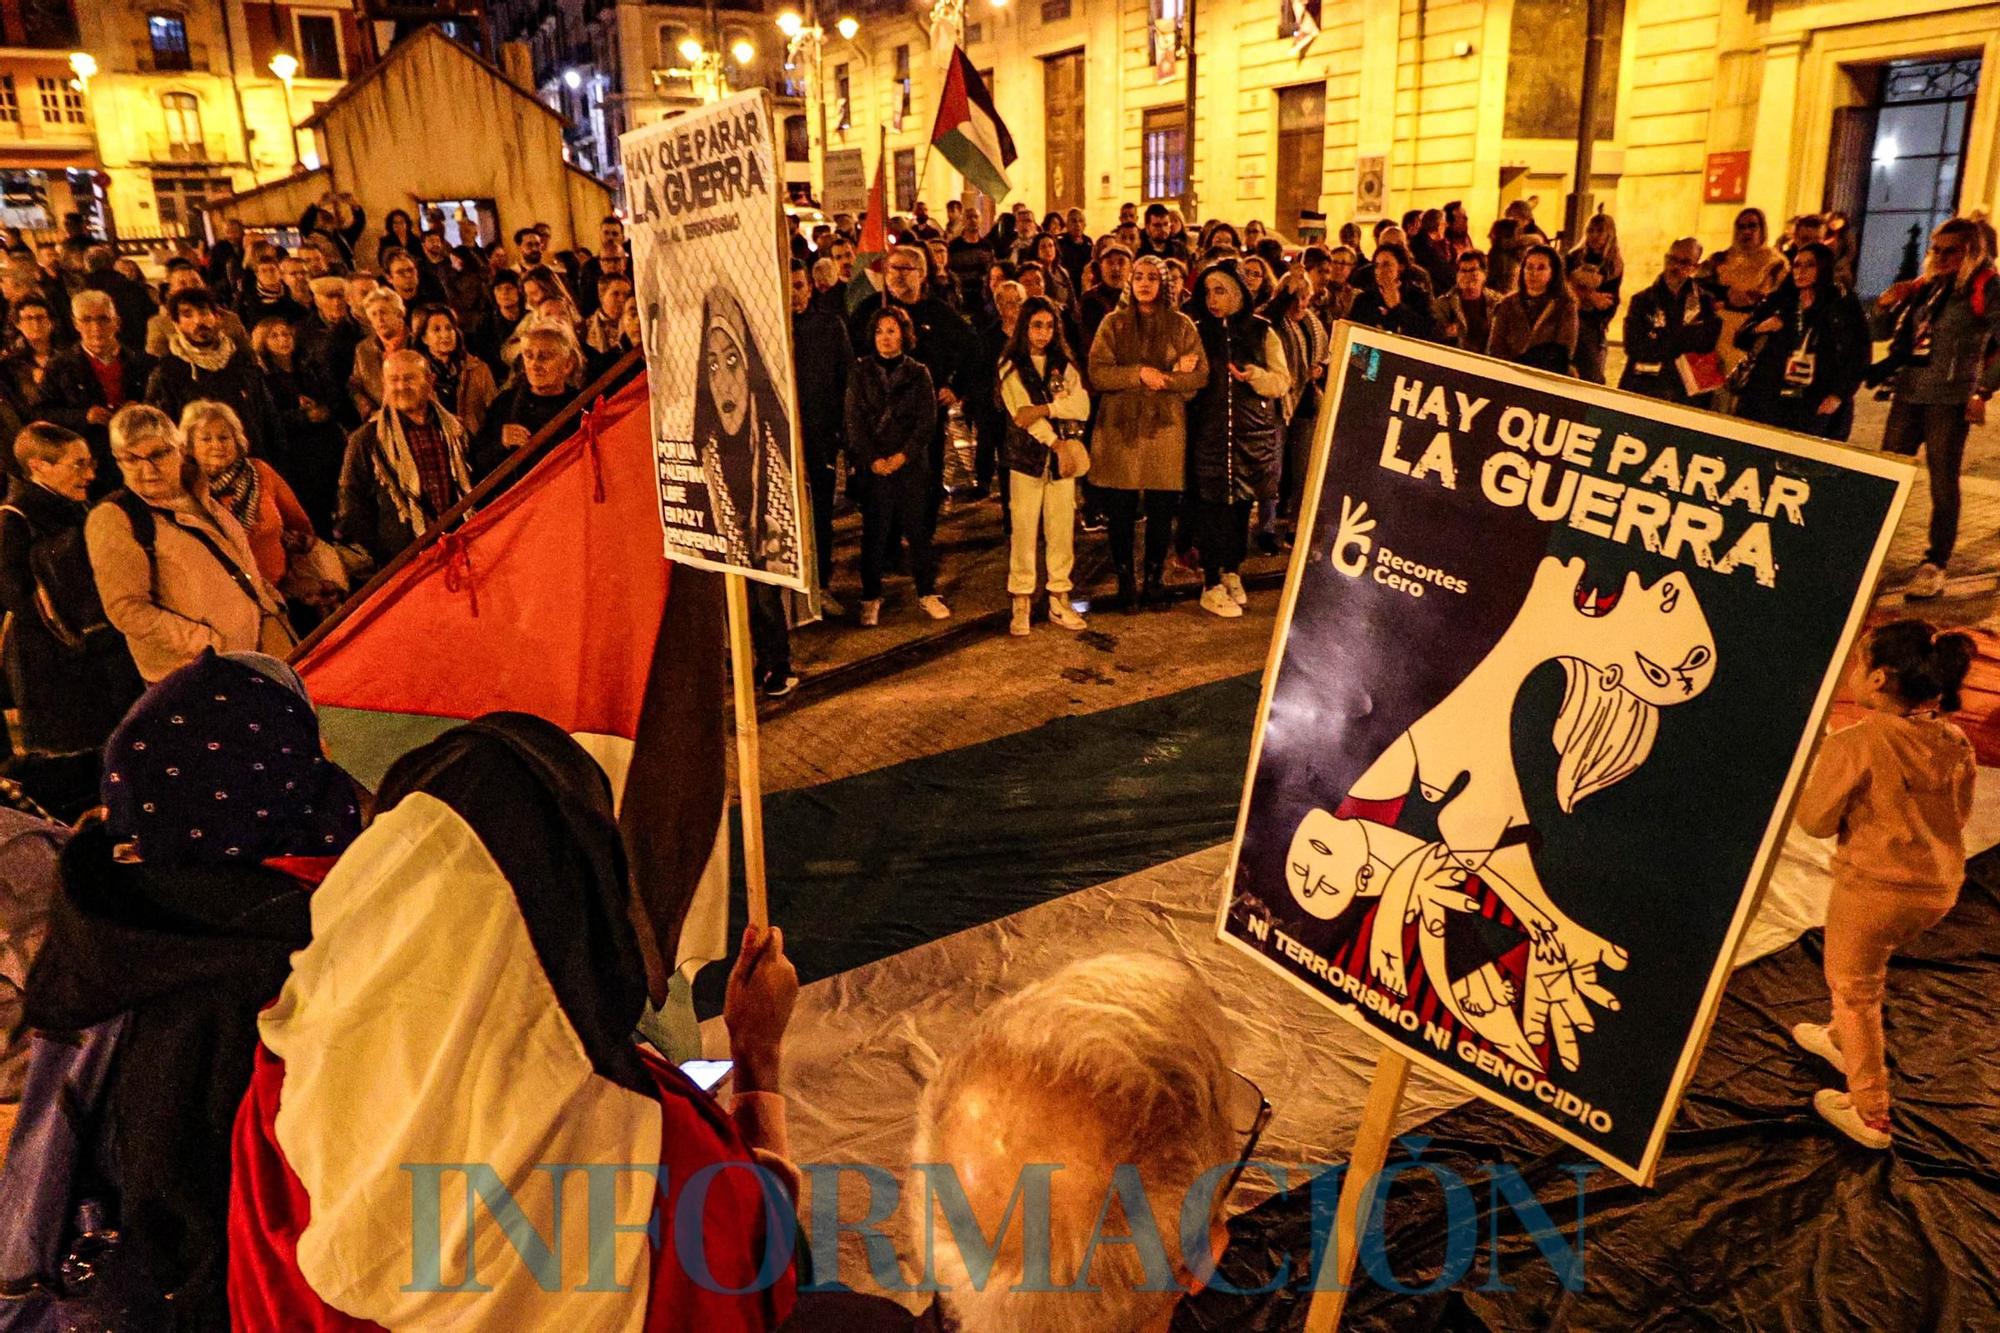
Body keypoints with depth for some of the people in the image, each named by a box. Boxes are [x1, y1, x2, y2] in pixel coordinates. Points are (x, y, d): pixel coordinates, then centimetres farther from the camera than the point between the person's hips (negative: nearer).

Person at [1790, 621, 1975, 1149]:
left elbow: (1816, 821, -14)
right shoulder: (1955, 744, -4)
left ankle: (1869, 1114, 22)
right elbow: (1960, 814, 10)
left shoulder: (1854, 745, -23)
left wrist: (1822, 758, -2)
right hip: (1940, 888, 7)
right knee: (1866, 973, 30)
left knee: (1854, 990, 13)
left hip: (1874, 887, -6)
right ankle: (1840, 1038, 52)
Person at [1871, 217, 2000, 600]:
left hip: (1949, 400, -6)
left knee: (1943, 484, 1)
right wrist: (1886, 305, -1)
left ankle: (1935, 566, 8)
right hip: (1908, 394, 6)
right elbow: (1884, 334, 18)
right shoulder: (1924, 287, 11)